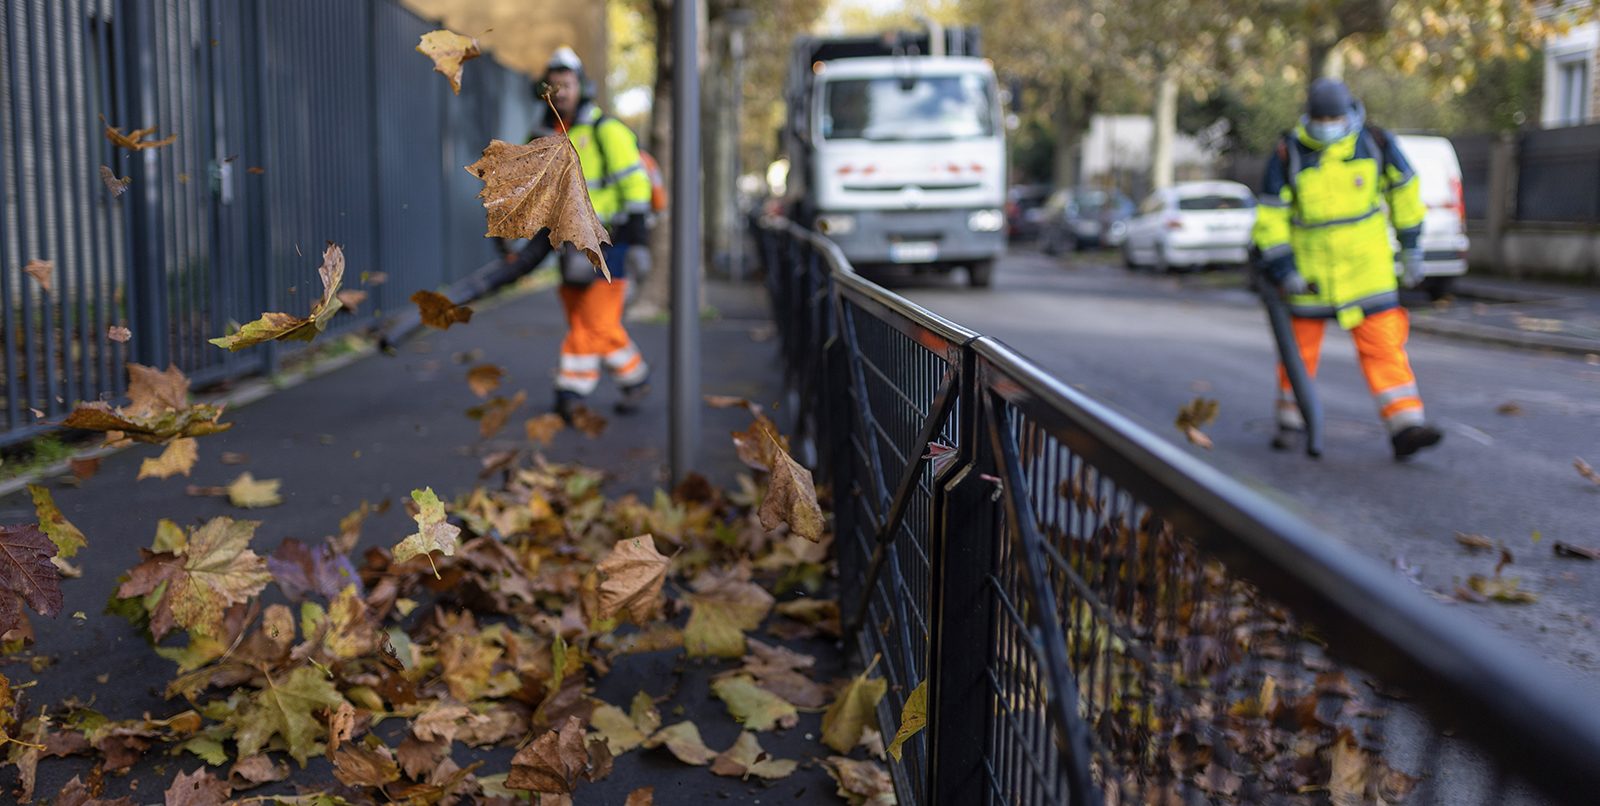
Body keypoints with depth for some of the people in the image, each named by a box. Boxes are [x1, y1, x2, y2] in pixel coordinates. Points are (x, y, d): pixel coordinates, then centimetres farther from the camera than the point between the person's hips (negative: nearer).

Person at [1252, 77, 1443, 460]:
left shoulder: (1374, 141, -7)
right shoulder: (1288, 153, -12)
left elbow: (1403, 188, 8)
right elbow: (1271, 215, -7)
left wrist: (1411, 245, 10)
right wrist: (1283, 268, -11)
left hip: (1365, 261, 1)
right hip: (1309, 266, -1)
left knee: (1383, 341, -7)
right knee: (1301, 342, 10)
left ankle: (1405, 427, -9)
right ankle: (1290, 421, 27)